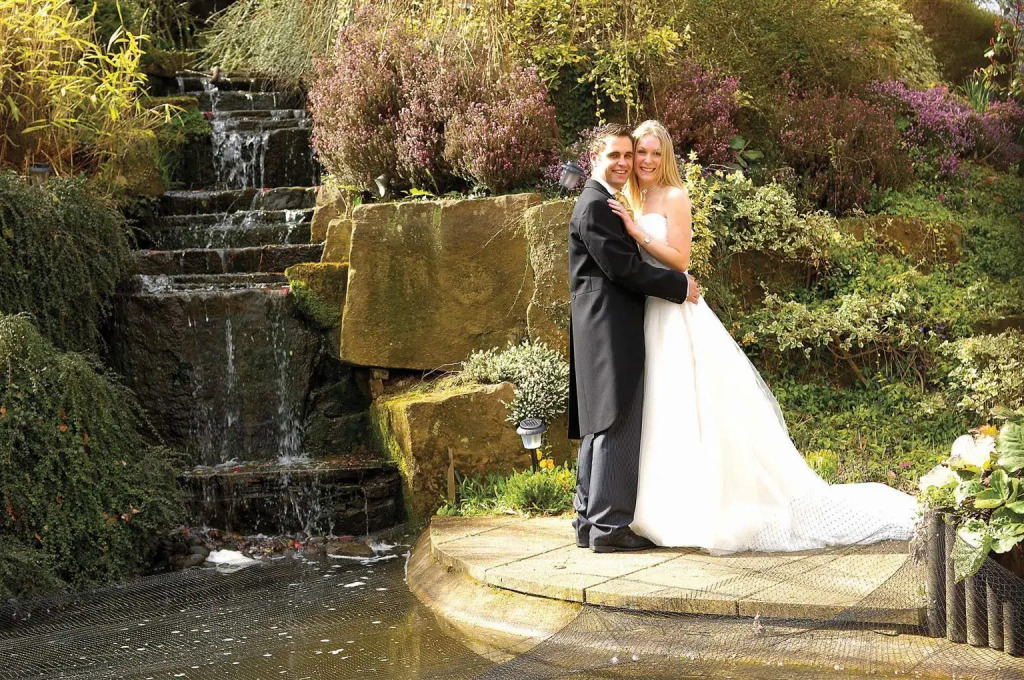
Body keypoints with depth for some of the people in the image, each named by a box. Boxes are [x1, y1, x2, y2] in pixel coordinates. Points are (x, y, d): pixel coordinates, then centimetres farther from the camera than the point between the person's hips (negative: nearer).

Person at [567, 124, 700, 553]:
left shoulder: (606, 204, 21)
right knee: (617, 426, -9)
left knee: (599, 427, 12)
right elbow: (623, 268, -18)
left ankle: (590, 520, 17)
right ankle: (609, 526, -7)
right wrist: (680, 287, -11)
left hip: (605, 331, 11)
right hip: (609, 329, -11)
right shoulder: (595, 206, -12)